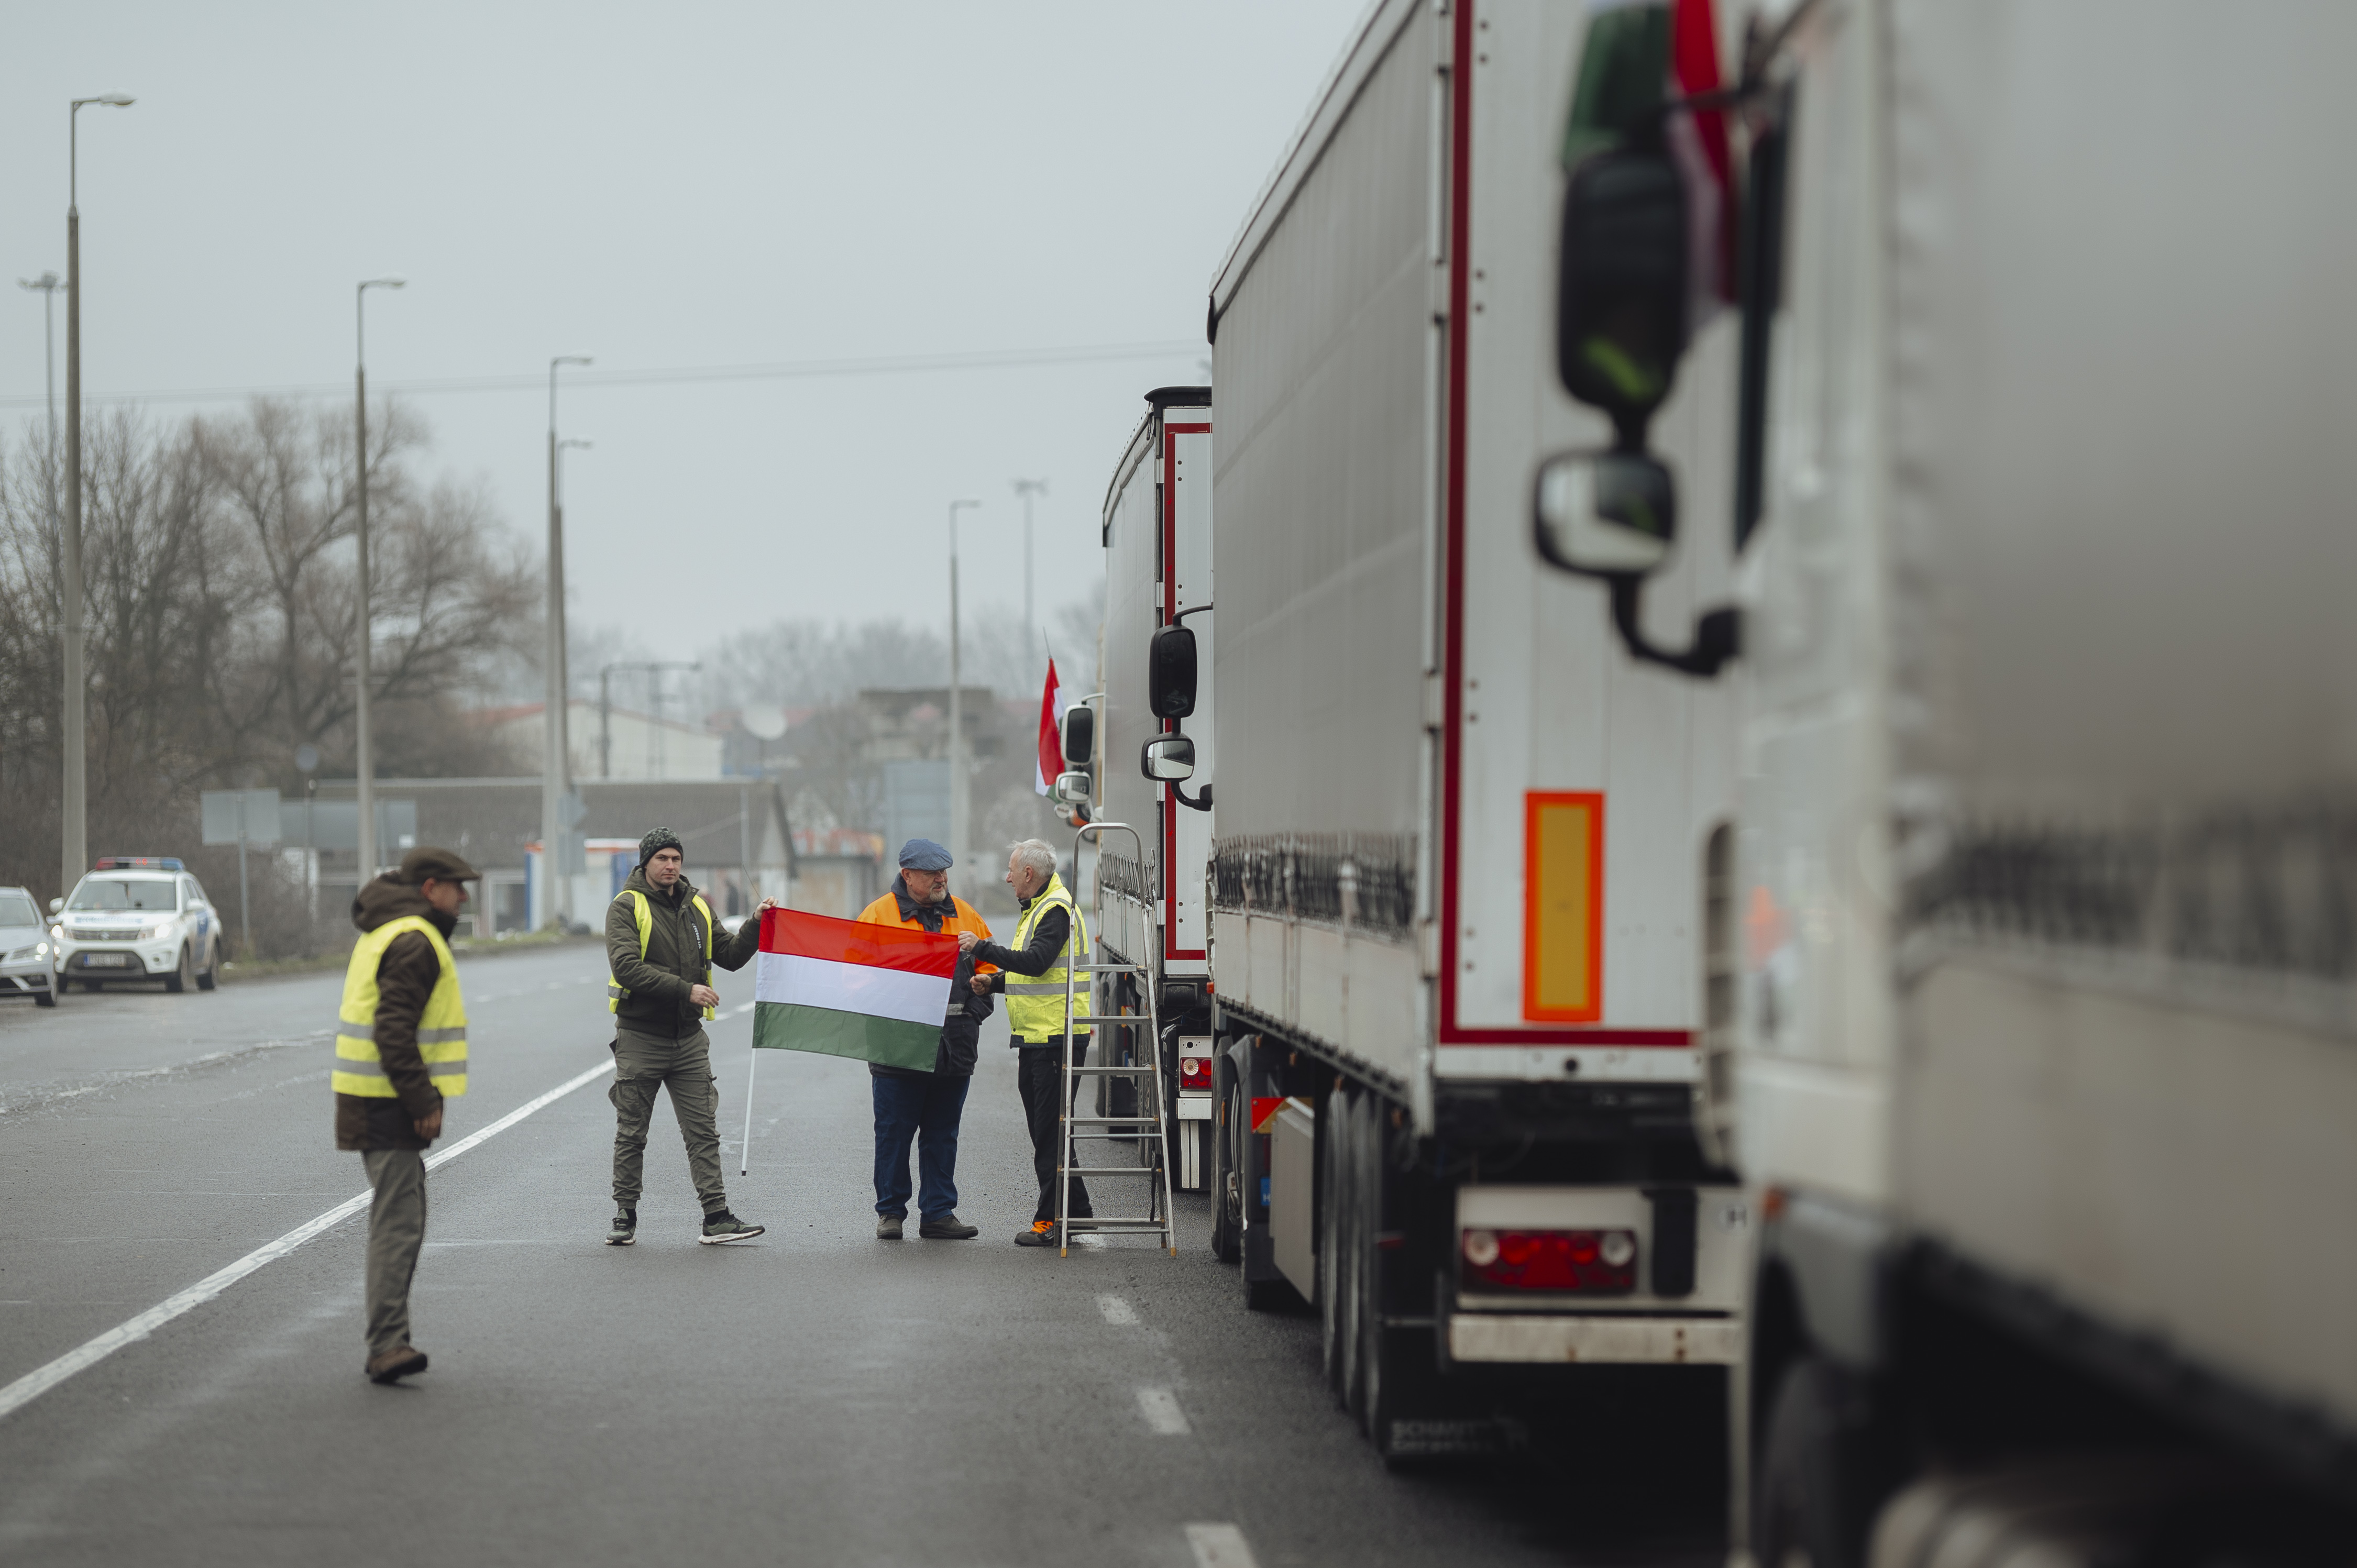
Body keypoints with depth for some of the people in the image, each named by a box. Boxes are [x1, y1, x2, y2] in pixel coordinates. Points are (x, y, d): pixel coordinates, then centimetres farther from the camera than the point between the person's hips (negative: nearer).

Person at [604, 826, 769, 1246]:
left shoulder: (697, 908, 12)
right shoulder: (626, 907, -6)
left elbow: (730, 956, 13)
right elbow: (627, 967, -19)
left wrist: (756, 925, -5)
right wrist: (685, 990, -24)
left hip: (688, 1037, 4)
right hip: (640, 1036, -4)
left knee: (703, 1130, -1)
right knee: (631, 1133, 4)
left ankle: (716, 1218, -2)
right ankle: (625, 1218, 13)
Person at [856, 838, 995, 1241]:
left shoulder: (964, 915, 12)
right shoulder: (880, 914, -1)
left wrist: (976, 1007, 2)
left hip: (954, 1049, 4)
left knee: (942, 1134, 9)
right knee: (894, 1133, 2)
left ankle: (939, 1213, 14)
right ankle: (890, 1213, 11)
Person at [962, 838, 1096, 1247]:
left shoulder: (1056, 910, -13)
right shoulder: (1037, 909, 20)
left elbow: (1037, 962, -25)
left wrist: (983, 949, -20)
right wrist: (995, 981, 12)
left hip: (1056, 1036, -11)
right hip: (1036, 1037, 11)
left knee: (1051, 1130, -8)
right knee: (1045, 1127, 13)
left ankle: (1052, 1222, -6)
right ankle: (1076, 1212, 18)